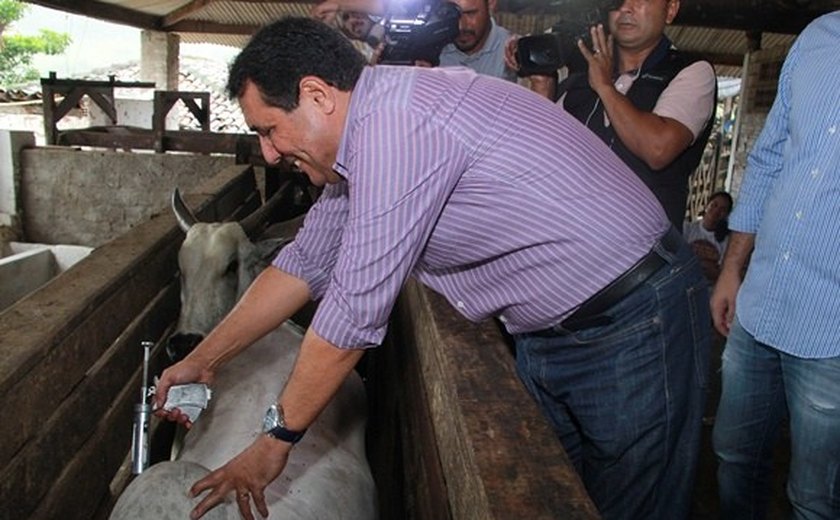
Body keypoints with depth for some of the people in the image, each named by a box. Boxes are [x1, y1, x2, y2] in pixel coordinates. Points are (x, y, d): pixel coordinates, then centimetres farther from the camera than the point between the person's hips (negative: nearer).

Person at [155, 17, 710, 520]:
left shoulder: (397, 123, -27)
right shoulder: (365, 136, 4)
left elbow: (352, 315, -24)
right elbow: (304, 264, 12)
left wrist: (275, 443, -10)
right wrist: (203, 360, 16)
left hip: (634, 318, -9)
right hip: (546, 331, 9)